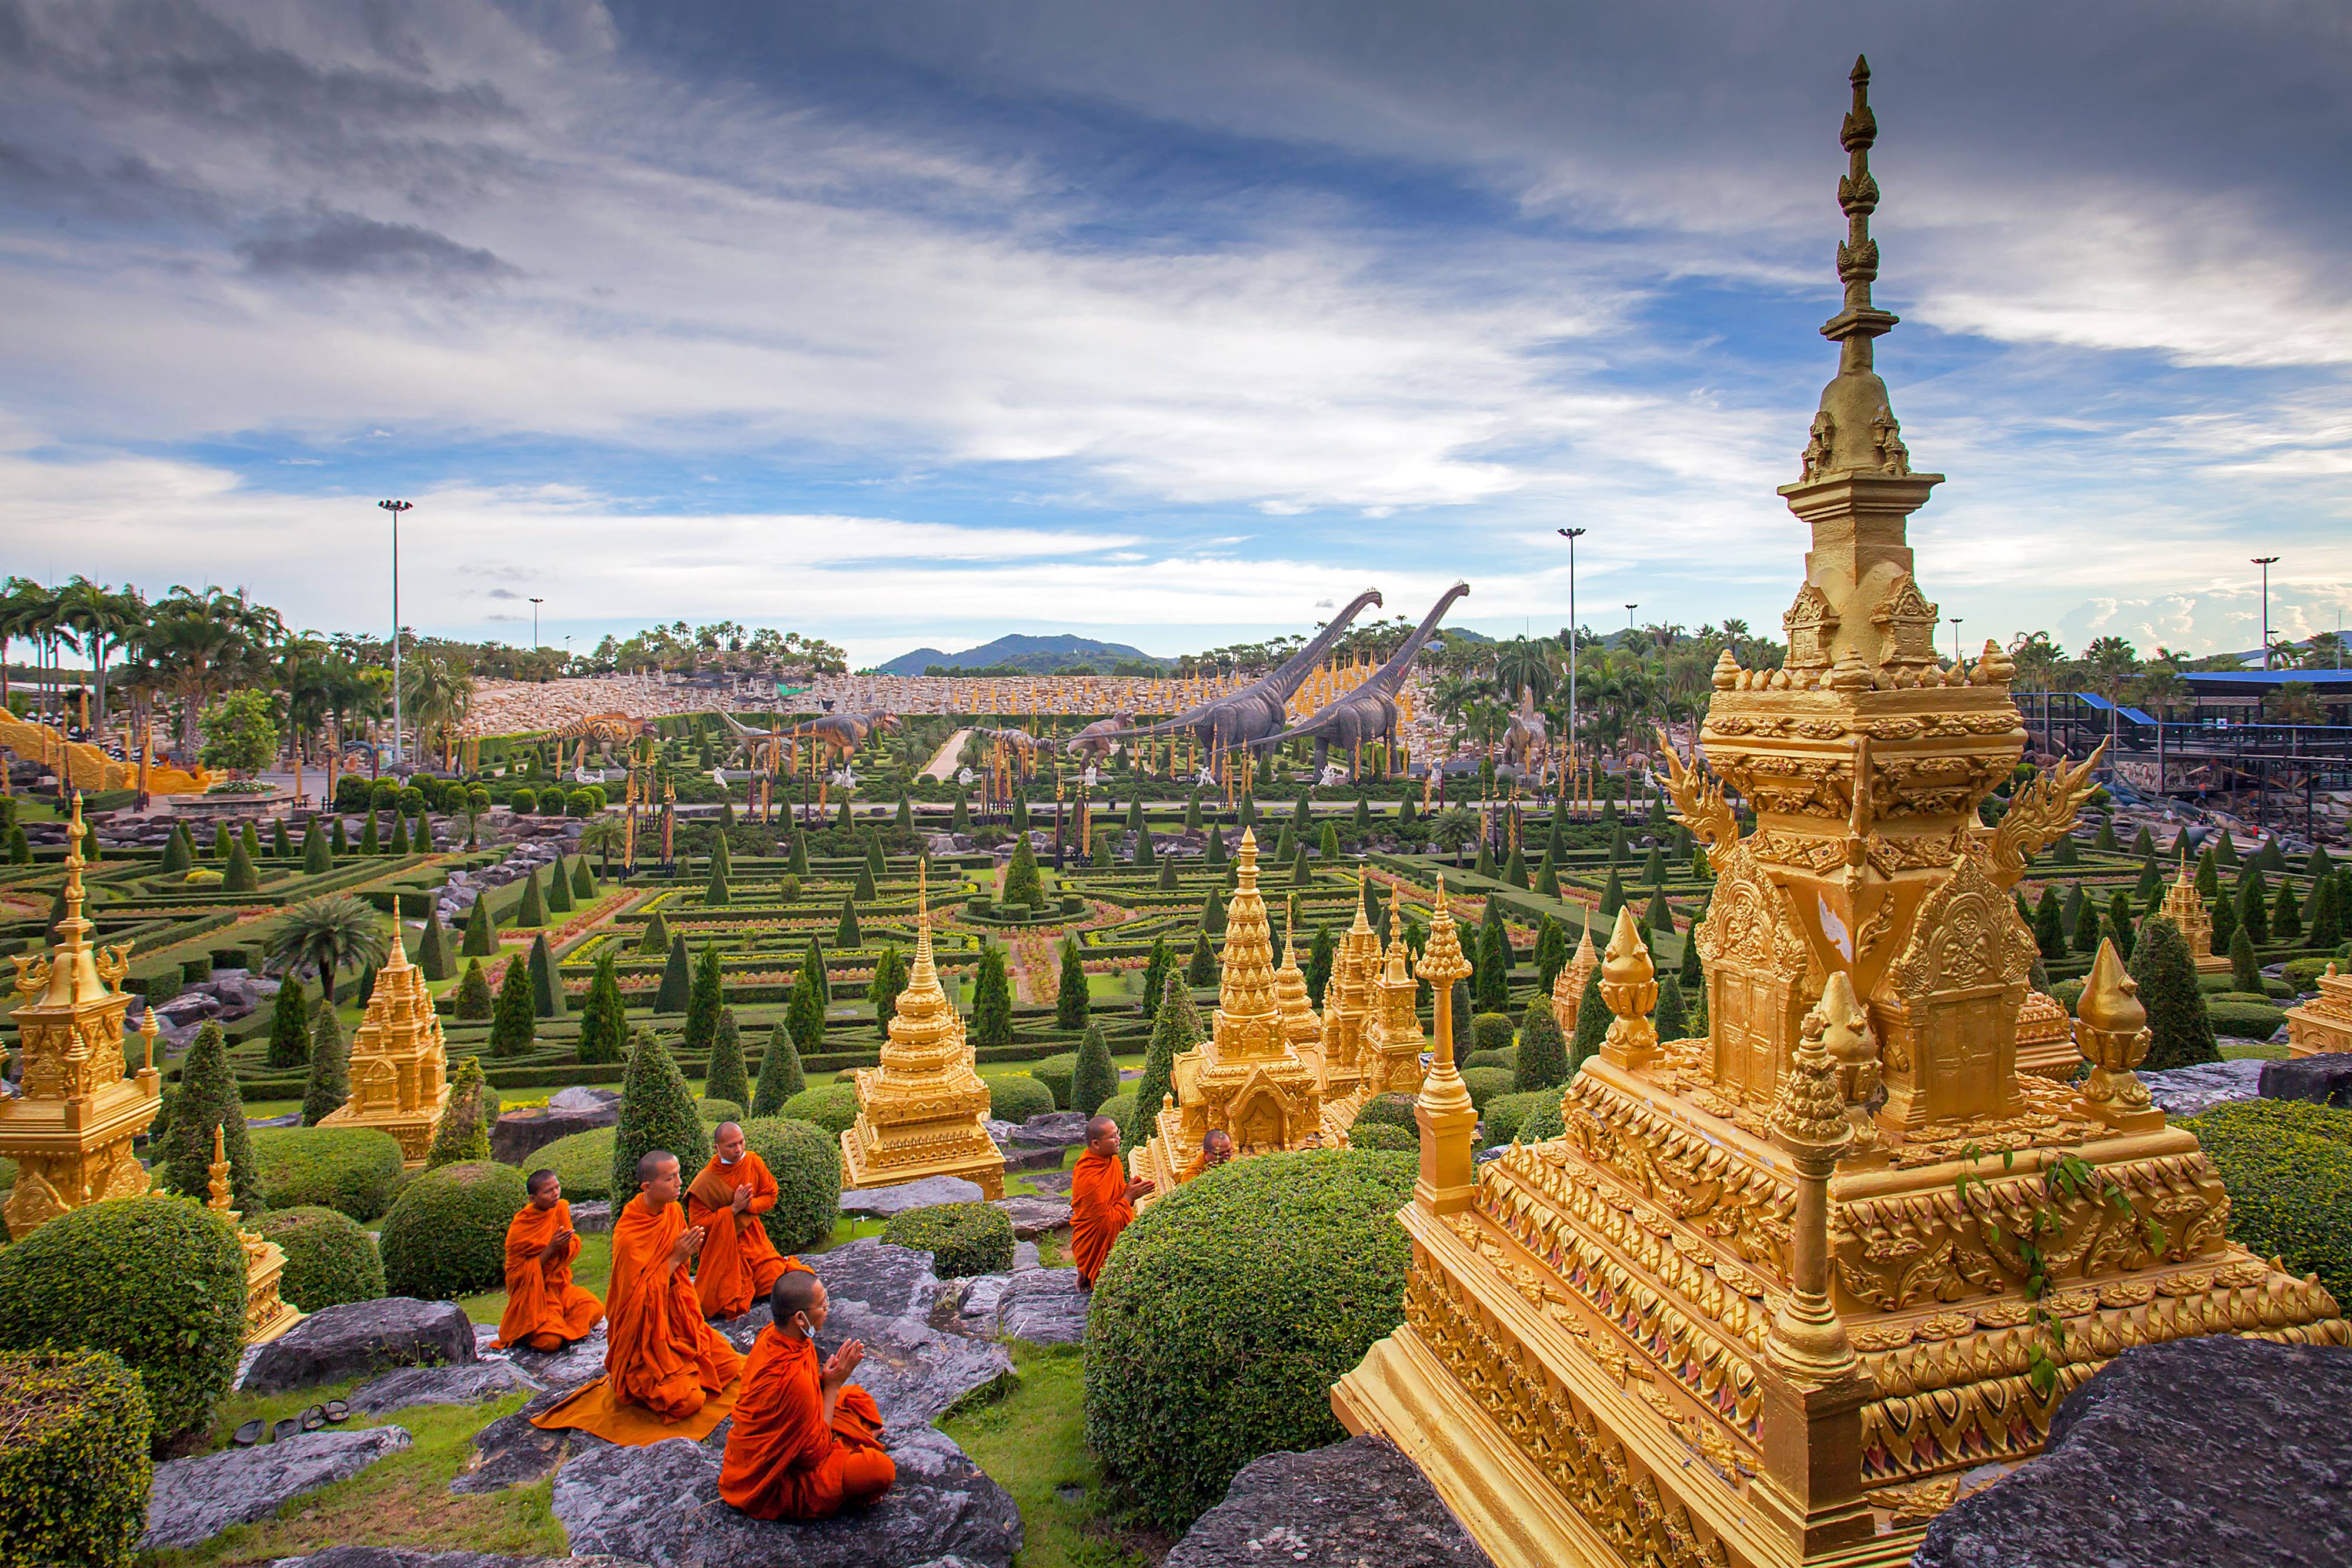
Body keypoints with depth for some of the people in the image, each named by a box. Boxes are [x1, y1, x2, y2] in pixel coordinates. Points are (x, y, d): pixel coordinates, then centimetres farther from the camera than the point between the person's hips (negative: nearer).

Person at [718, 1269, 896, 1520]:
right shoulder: (792, 1377, -35)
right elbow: (815, 1452, -21)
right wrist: (833, 1384, -17)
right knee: (880, 1469, -23)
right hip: (769, 1484, -9)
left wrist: (828, 1377, -9)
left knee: (856, 1396, 15)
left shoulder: (771, 1335, -8)